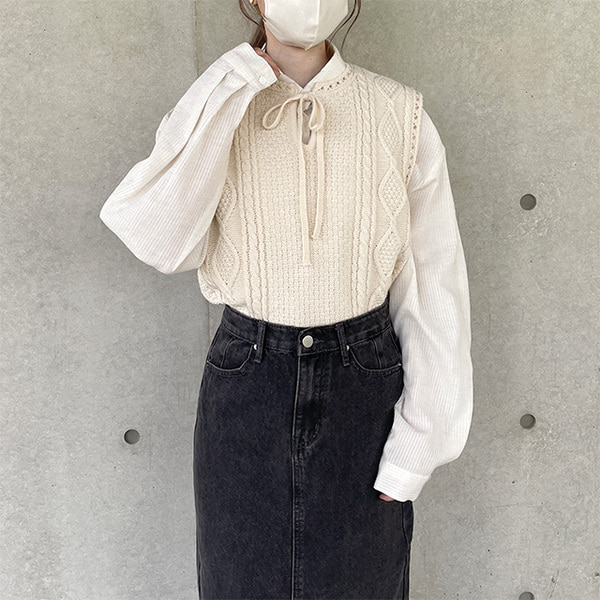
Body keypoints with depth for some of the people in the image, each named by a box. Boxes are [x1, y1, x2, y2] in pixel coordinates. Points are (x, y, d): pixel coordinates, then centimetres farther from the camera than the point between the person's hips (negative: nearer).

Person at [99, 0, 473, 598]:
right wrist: (239, 78, -21)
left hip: (363, 386, 0)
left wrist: (417, 445, -6)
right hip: (244, 383, 1)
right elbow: (161, 242, -21)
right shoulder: (212, 107, -3)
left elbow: (433, 286, -4)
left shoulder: (401, 116, -4)